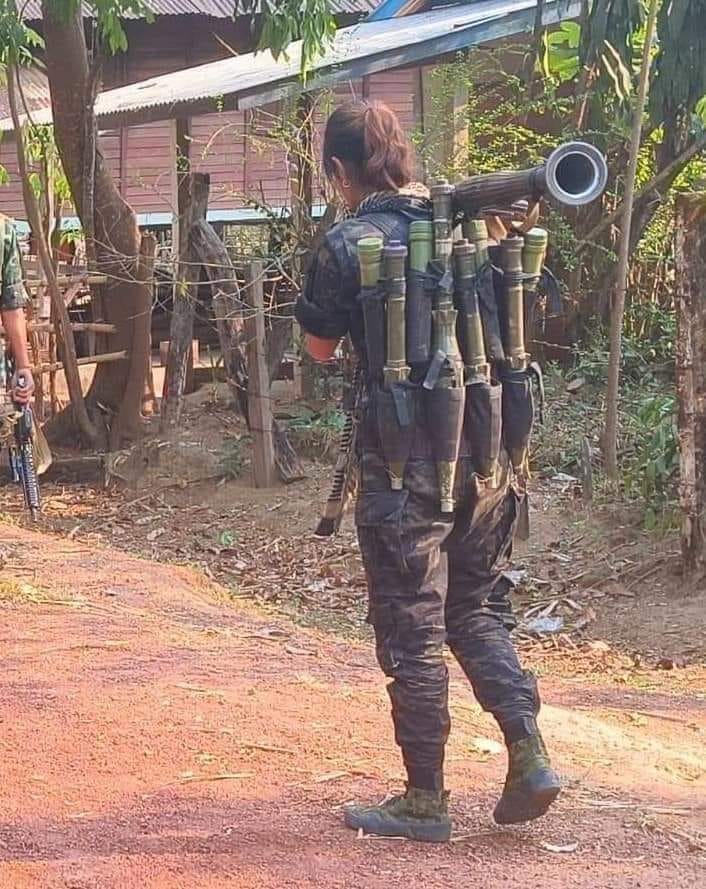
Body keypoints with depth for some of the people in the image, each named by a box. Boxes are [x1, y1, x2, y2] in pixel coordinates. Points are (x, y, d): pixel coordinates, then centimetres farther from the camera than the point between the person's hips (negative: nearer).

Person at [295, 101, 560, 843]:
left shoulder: (347, 244, -9)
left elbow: (320, 346, 5)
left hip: (405, 462, -5)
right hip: (486, 450, 5)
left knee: (412, 630, 4)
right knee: (478, 609, 19)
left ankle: (425, 799, 10)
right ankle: (529, 754, 5)